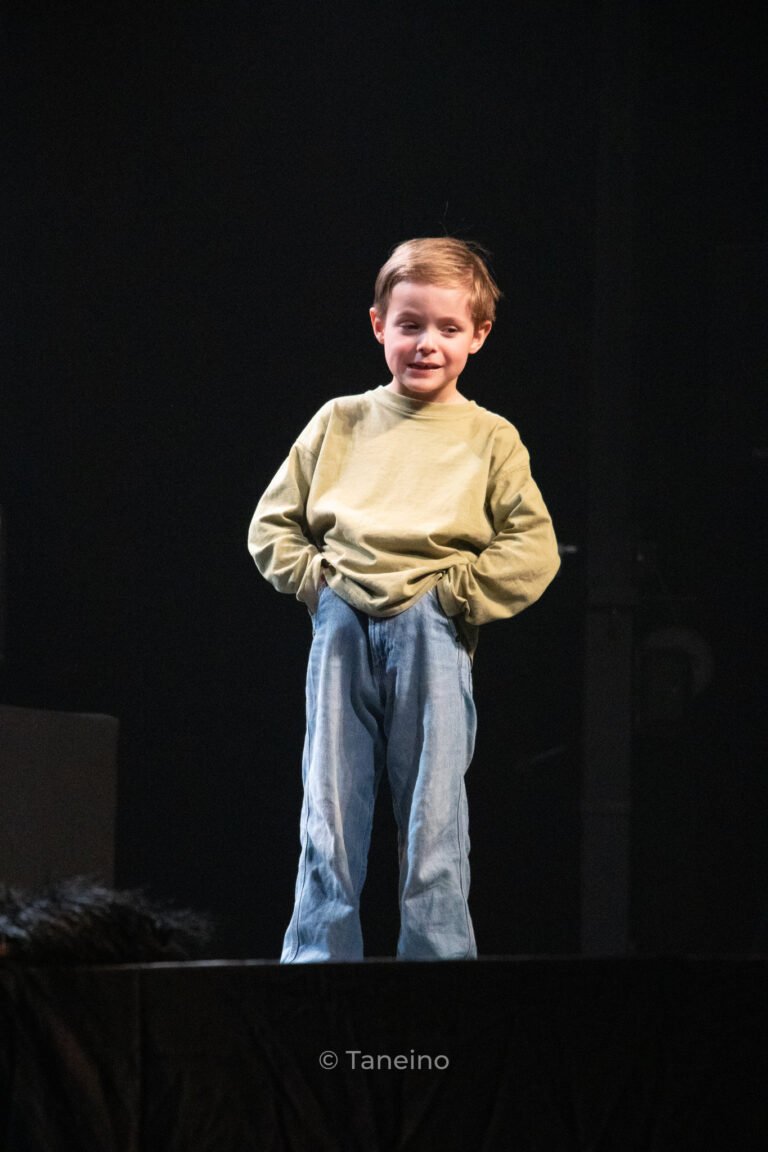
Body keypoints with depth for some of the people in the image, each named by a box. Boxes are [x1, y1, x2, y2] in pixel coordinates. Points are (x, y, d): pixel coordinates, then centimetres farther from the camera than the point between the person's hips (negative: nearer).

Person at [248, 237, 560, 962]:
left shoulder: (489, 439, 8)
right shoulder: (340, 423, 13)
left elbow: (533, 549, 3)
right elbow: (271, 525, 16)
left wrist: (456, 592, -6)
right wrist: (315, 578, 1)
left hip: (432, 632, -2)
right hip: (342, 627, 2)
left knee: (433, 820, -2)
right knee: (328, 814, 1)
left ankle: (437, 960, 1)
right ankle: (317, 964, 4)